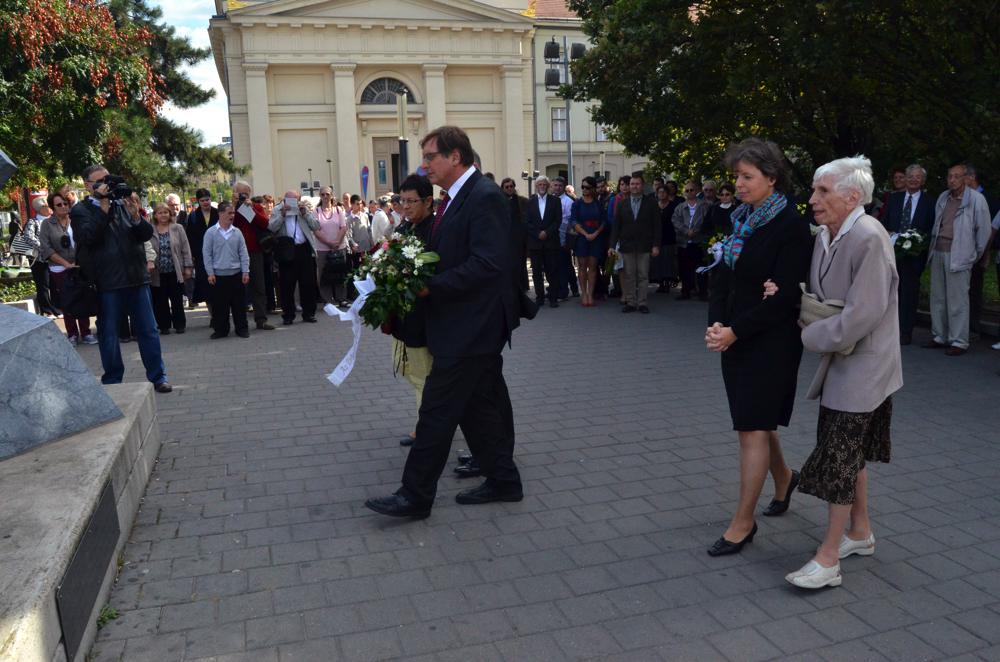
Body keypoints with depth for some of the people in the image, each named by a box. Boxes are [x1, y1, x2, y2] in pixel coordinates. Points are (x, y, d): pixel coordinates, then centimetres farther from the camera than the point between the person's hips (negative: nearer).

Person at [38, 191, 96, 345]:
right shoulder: (47, 224, -1)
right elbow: (46, 248, -8)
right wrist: (66, 263, -14)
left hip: (80, 267, 1)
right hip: (60, 270, -1)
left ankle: (85, 333, 12)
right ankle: (72, 335, 13)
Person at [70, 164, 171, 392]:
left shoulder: (122, 204, 14)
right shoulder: (81, 210, 3)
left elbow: (146, 234, 8)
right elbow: (87, 236, -15)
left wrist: (136, 217, -10)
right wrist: (103, 207, -14)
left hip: (136, 278, 3)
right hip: (107, 282, -3)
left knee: (148, 330, 5)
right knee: (108, 334, 6)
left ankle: (158, 377, 13)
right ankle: (112, 381, 18)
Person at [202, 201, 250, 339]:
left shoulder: (237, 232, 4)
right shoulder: (211, 232, -2)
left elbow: (243, 253, 5)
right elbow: (207, 254, -1)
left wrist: (245, 271, -1)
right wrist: (210, 273, -5)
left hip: (236, 274, 2)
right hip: (218, 275, -1)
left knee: (239, 303, 5)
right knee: (219, 305, 4)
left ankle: (241, 328, 16)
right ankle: (221, 329, 16)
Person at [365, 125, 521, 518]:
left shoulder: (485, 197, -15)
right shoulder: (455, 199, 15)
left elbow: (486, 264, -24)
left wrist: (430, 287, -21)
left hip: (470, 328, -10)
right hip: (470, 327, 10)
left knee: (438, 410, -3)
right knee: (480, 405, 16)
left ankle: (415, 496, 7)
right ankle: (502, 481, 28)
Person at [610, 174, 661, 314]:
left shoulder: (650, 203, 4)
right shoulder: (622, 204, 9)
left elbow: (656, 226, 2)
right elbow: (616, 226, 7)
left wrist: (656, 245, -5)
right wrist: (613, 245, 0)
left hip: (644, 246, -1)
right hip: (626, 246, 1)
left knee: (643, 275, 1)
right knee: (628, 276, 2)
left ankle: (642, 303, 7)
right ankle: (630, 302, 9)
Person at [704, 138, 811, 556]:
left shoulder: (790, 226, -13)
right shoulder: (741, 220, 9)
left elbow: (784, 297, -17)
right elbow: (722, 275, 7)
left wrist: (735, 331, -18)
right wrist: (716, 324, -9)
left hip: (770, 343, -7)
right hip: (735, 338, 7)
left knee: (753, 429, -3)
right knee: (756, 422, 19)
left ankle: (743, 522, 7)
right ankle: (783, 477, 44)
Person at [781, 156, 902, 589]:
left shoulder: (869, 238, -21)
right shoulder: (825, 236, 6)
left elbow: (862, 314, -25)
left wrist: (811, 336, -14)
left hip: (862, 367, -9)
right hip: (841, 362, 9)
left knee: (839, 457, -5)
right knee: (851, 453, 19)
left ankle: (828, 558, 6)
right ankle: (860, 532, 36)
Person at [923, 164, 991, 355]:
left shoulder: (976, 199, -5)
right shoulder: (942, 198, 12)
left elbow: (983, 229, -2)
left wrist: (976, 254, 3)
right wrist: (933, 247, 15)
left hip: (958, 256, -6)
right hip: (938, 252, 6)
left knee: (957, 300, -5)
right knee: (937, 297, 11)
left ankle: (959, 341, 2)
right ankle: (939, 337, 20)